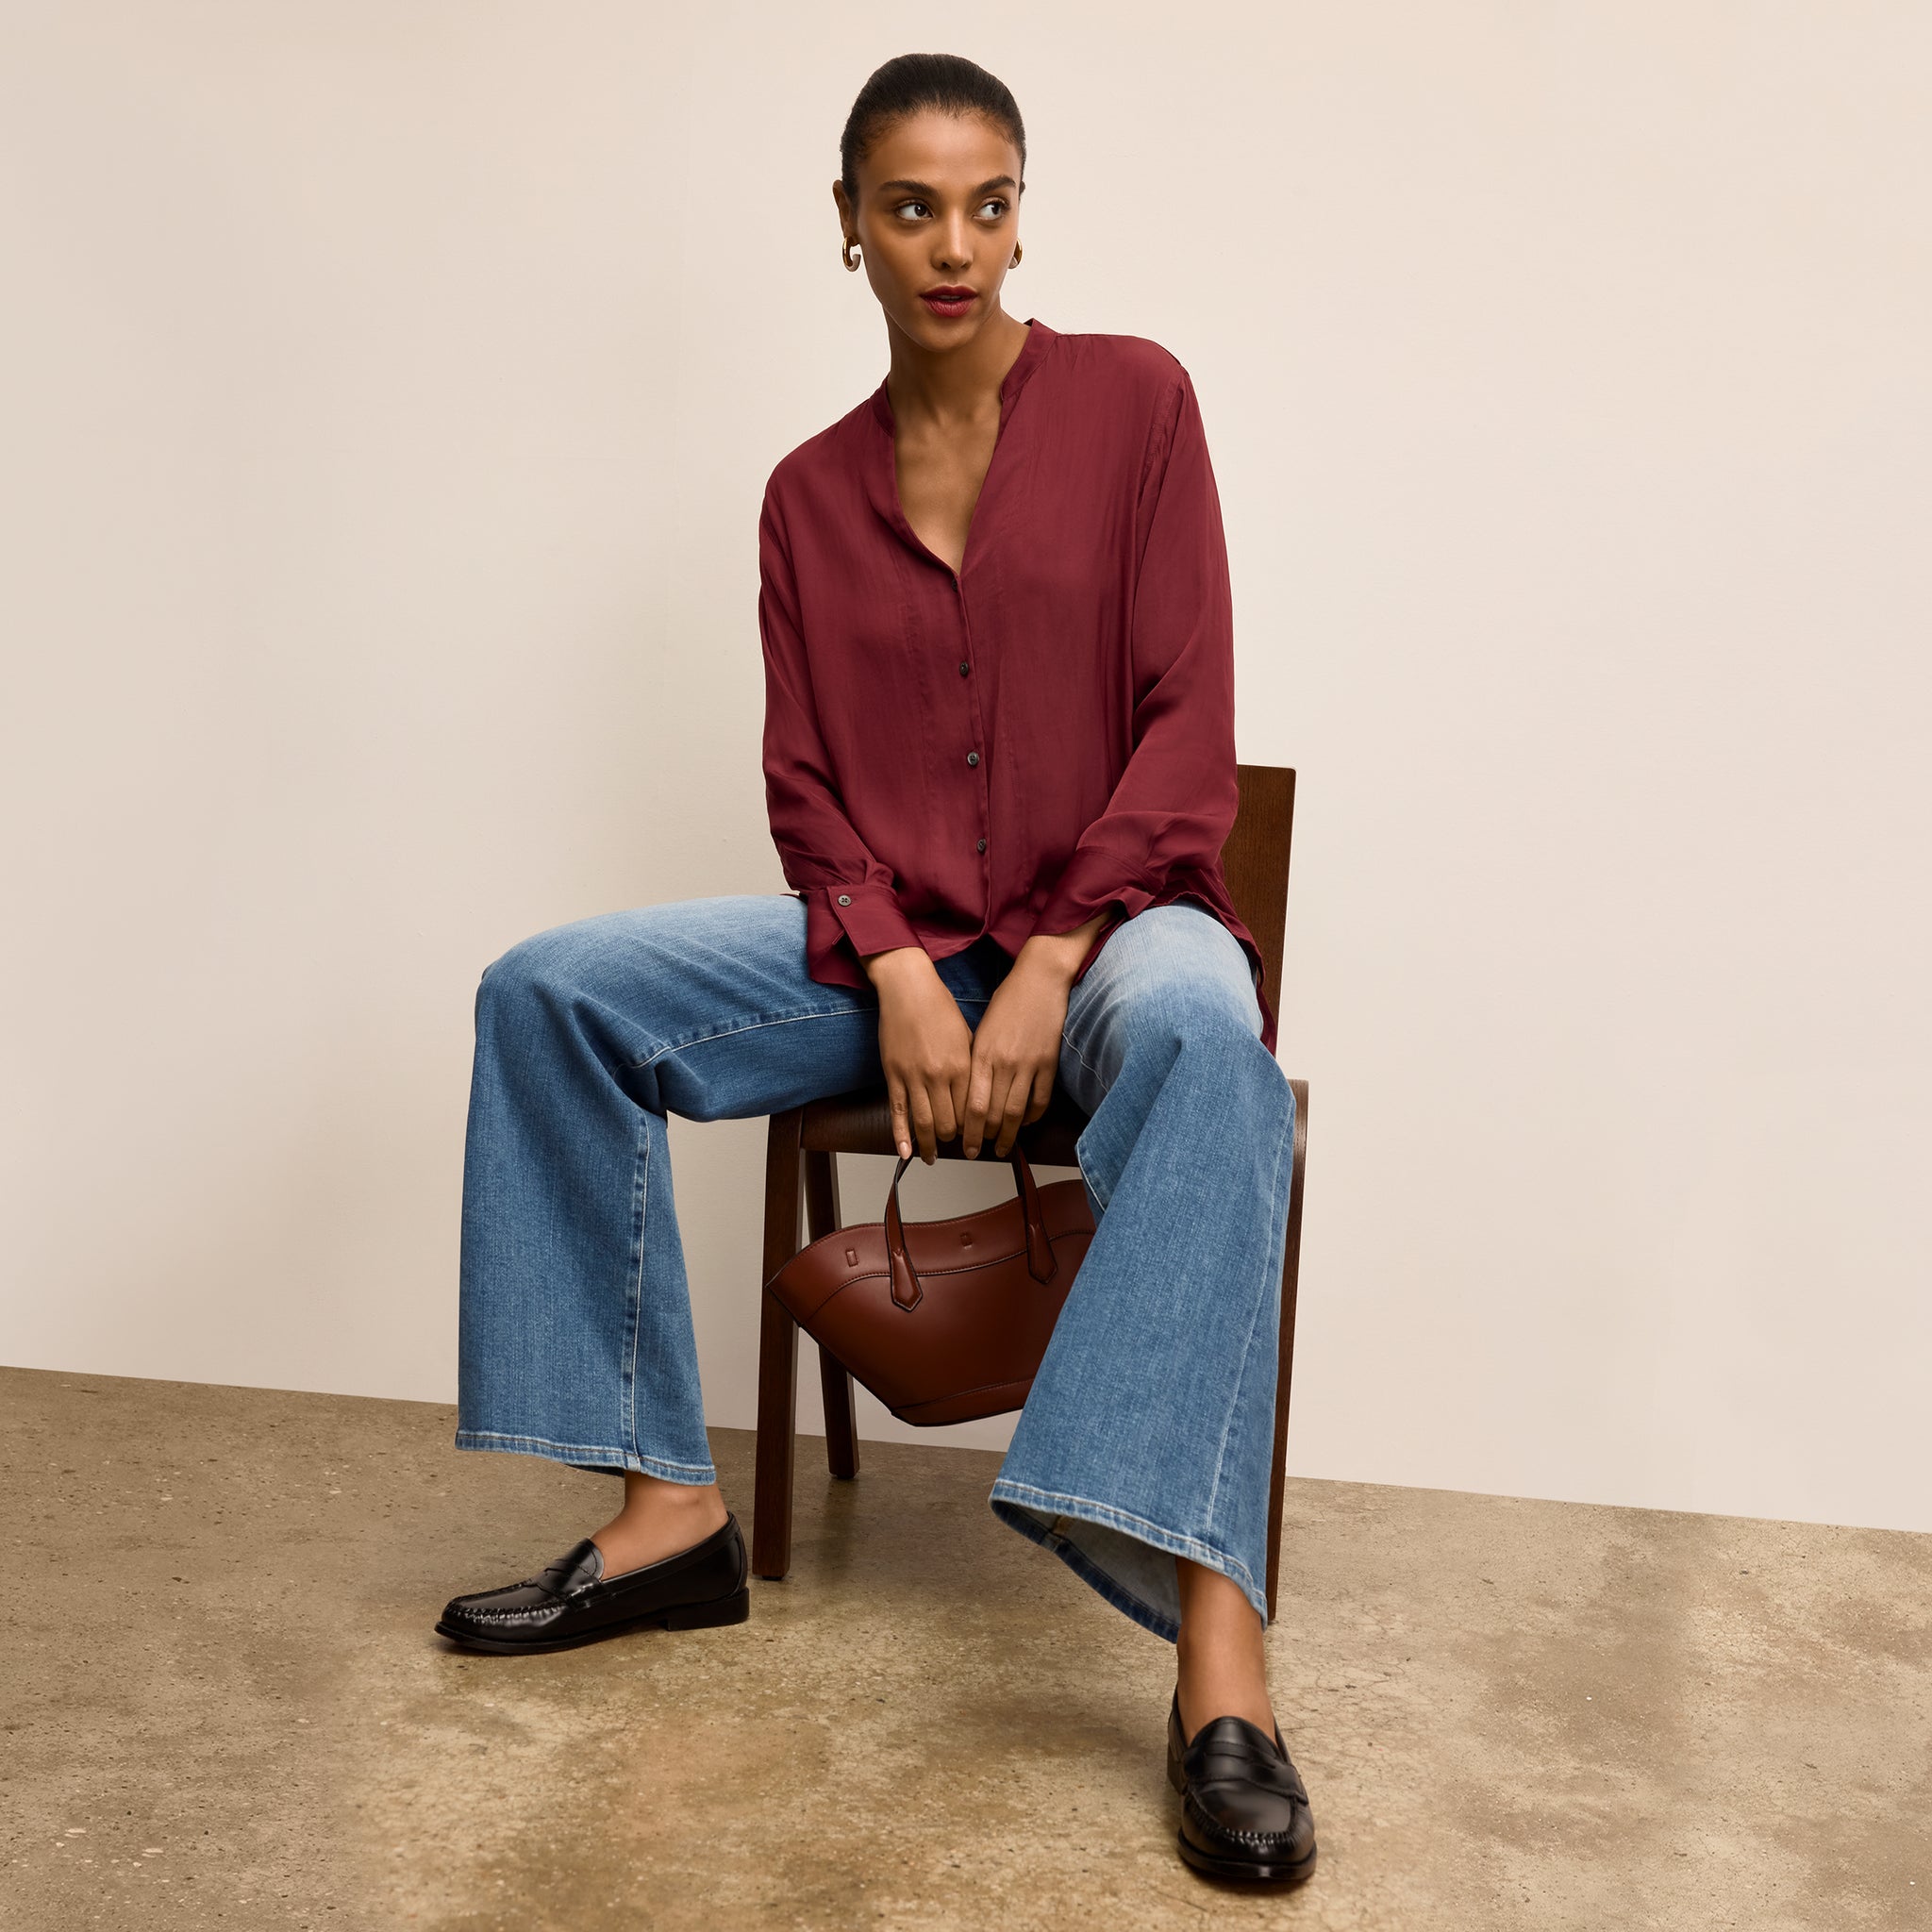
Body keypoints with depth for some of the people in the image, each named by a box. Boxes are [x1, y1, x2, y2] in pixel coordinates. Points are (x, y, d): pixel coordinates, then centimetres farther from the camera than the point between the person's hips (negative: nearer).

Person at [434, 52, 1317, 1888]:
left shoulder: (1130, 398, 0)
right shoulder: (813, 492, 11)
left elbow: (1185, 721, -7)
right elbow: (805, 782, 7)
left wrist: (1050, 972, -18)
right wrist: (900, 976, -12)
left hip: (1109, 917, -4)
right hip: (891, 938, 4)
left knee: (1200, 1032, -40)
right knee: (550, 993, -15)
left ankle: (1214, 1640, -47)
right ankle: (671, 1507, -13)